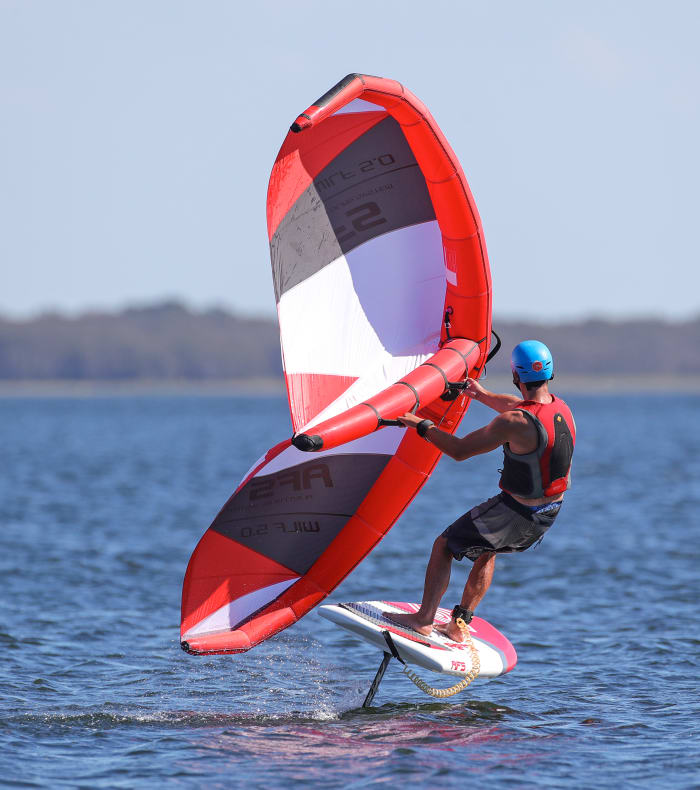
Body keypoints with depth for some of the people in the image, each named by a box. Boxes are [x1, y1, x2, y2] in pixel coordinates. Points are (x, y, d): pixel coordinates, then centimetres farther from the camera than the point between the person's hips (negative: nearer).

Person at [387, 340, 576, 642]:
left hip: (515, 513, -8)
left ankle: (424, 619, 16)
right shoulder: (562, 409, -3)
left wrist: (421, 425, -7)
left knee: (444, 546, 11)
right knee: (487, 551, 31)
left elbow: (459, 450, -21)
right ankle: (458, 625, 34)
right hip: (549, 514, 8)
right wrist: (484, 396, 36)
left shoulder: (514, 424, -28)